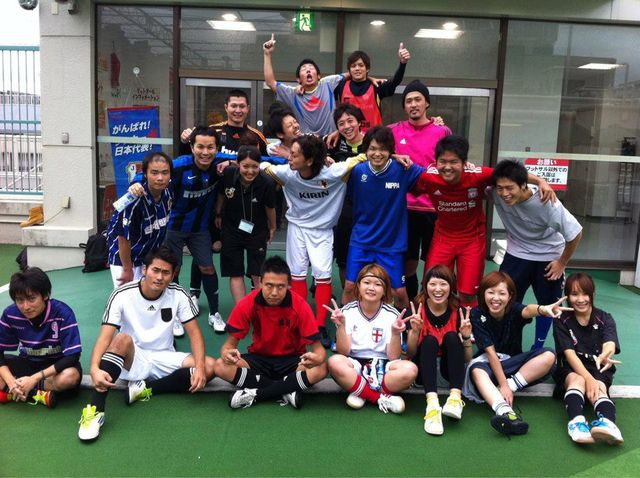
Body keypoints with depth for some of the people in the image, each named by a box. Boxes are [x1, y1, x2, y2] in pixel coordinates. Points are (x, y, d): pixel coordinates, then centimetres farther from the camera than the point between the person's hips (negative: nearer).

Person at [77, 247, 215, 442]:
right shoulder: (122, 295, -14)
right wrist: (94, 369, -41)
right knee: (122, 339, -36)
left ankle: (145, 389, -15)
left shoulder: (178, 295, -8)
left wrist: (199, 367, -24)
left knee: (209, 367, -20)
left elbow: (194, 332, -7)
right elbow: (105, 336, -22)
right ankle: (95, 410, -35)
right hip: (132, 360, -2)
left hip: (163, 360, 3)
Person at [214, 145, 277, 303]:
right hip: (231, 229, 2)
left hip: (257, 231, -2)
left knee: (257, 275, 1)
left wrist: (272, 228, 8)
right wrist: (218, 215, 14)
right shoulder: (228, 175, -22)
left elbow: (270, 207, -7)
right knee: (235, 274, 6)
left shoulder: (267, 183, -26)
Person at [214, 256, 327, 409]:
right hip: (259, 359, 1)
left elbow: (318, 349, -18)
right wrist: (226, 353, -37)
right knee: (221, 366, -26)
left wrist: (316, 358, -43)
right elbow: (230, 344, -11)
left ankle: (256, 394, -21)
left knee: (321, 369, -32)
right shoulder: (246, 305, -16)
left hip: (291, 360, -1)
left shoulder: (300, 306, -20)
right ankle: (287, 390, -22)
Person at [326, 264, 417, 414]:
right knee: (335, 362, -34)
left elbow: (394, 357, -7)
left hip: (382, 366, 1)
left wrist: (395, 333, -23)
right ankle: (382, 398, -21)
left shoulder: (392, 314, -3)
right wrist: (341, 326, -22)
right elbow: (343, 352, -8)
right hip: (354, 365, 0)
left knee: (410, 369, -30)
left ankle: (361, 394, -16)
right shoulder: (347, 311, -3)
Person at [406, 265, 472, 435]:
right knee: (429, 341, -30)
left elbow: (467, 359, -4)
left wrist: (466, 337, -23)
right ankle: (432, 404, -48)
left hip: (449, 368, 1)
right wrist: (415, 331, -26)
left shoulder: (459, 312, -6)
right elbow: (410, 354, -8)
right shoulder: (417, 309, -9)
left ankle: (455, 398, -38)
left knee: (451, 337, -25)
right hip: (425, 368, -1)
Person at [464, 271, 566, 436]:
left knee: (548, 356, -21)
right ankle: (504, 411, -62)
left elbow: (527, 310, -39)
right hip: (488, 363, -2)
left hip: (512, 363, 3)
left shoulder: (514, 310, -13)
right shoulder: (477, 314, -16)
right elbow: (490, 352, -21)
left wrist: (542, 309, -64)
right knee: (477, 369, -39)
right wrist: (503, 384, -30)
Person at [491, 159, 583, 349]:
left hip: (548, 257, -1)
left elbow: (575, 233, -20)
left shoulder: (546, 203, -33)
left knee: (546, 304, 10)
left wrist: (562, 262, -10)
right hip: (517, 254, 2)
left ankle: (538, 347, 29)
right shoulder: (497, 194, -26)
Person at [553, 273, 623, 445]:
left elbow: (609, 346, -19)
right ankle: (576, 421, -62)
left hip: (599, 371, 0)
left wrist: (605, 356, -45)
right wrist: (588, 378, -30)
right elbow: (569, 353, -13)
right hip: (571, 369, 0)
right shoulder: (562, 321, -1)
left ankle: (607, 423, -64)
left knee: (599, 387, -34)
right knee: (577, 380, -35)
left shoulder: (605, 319, 2)